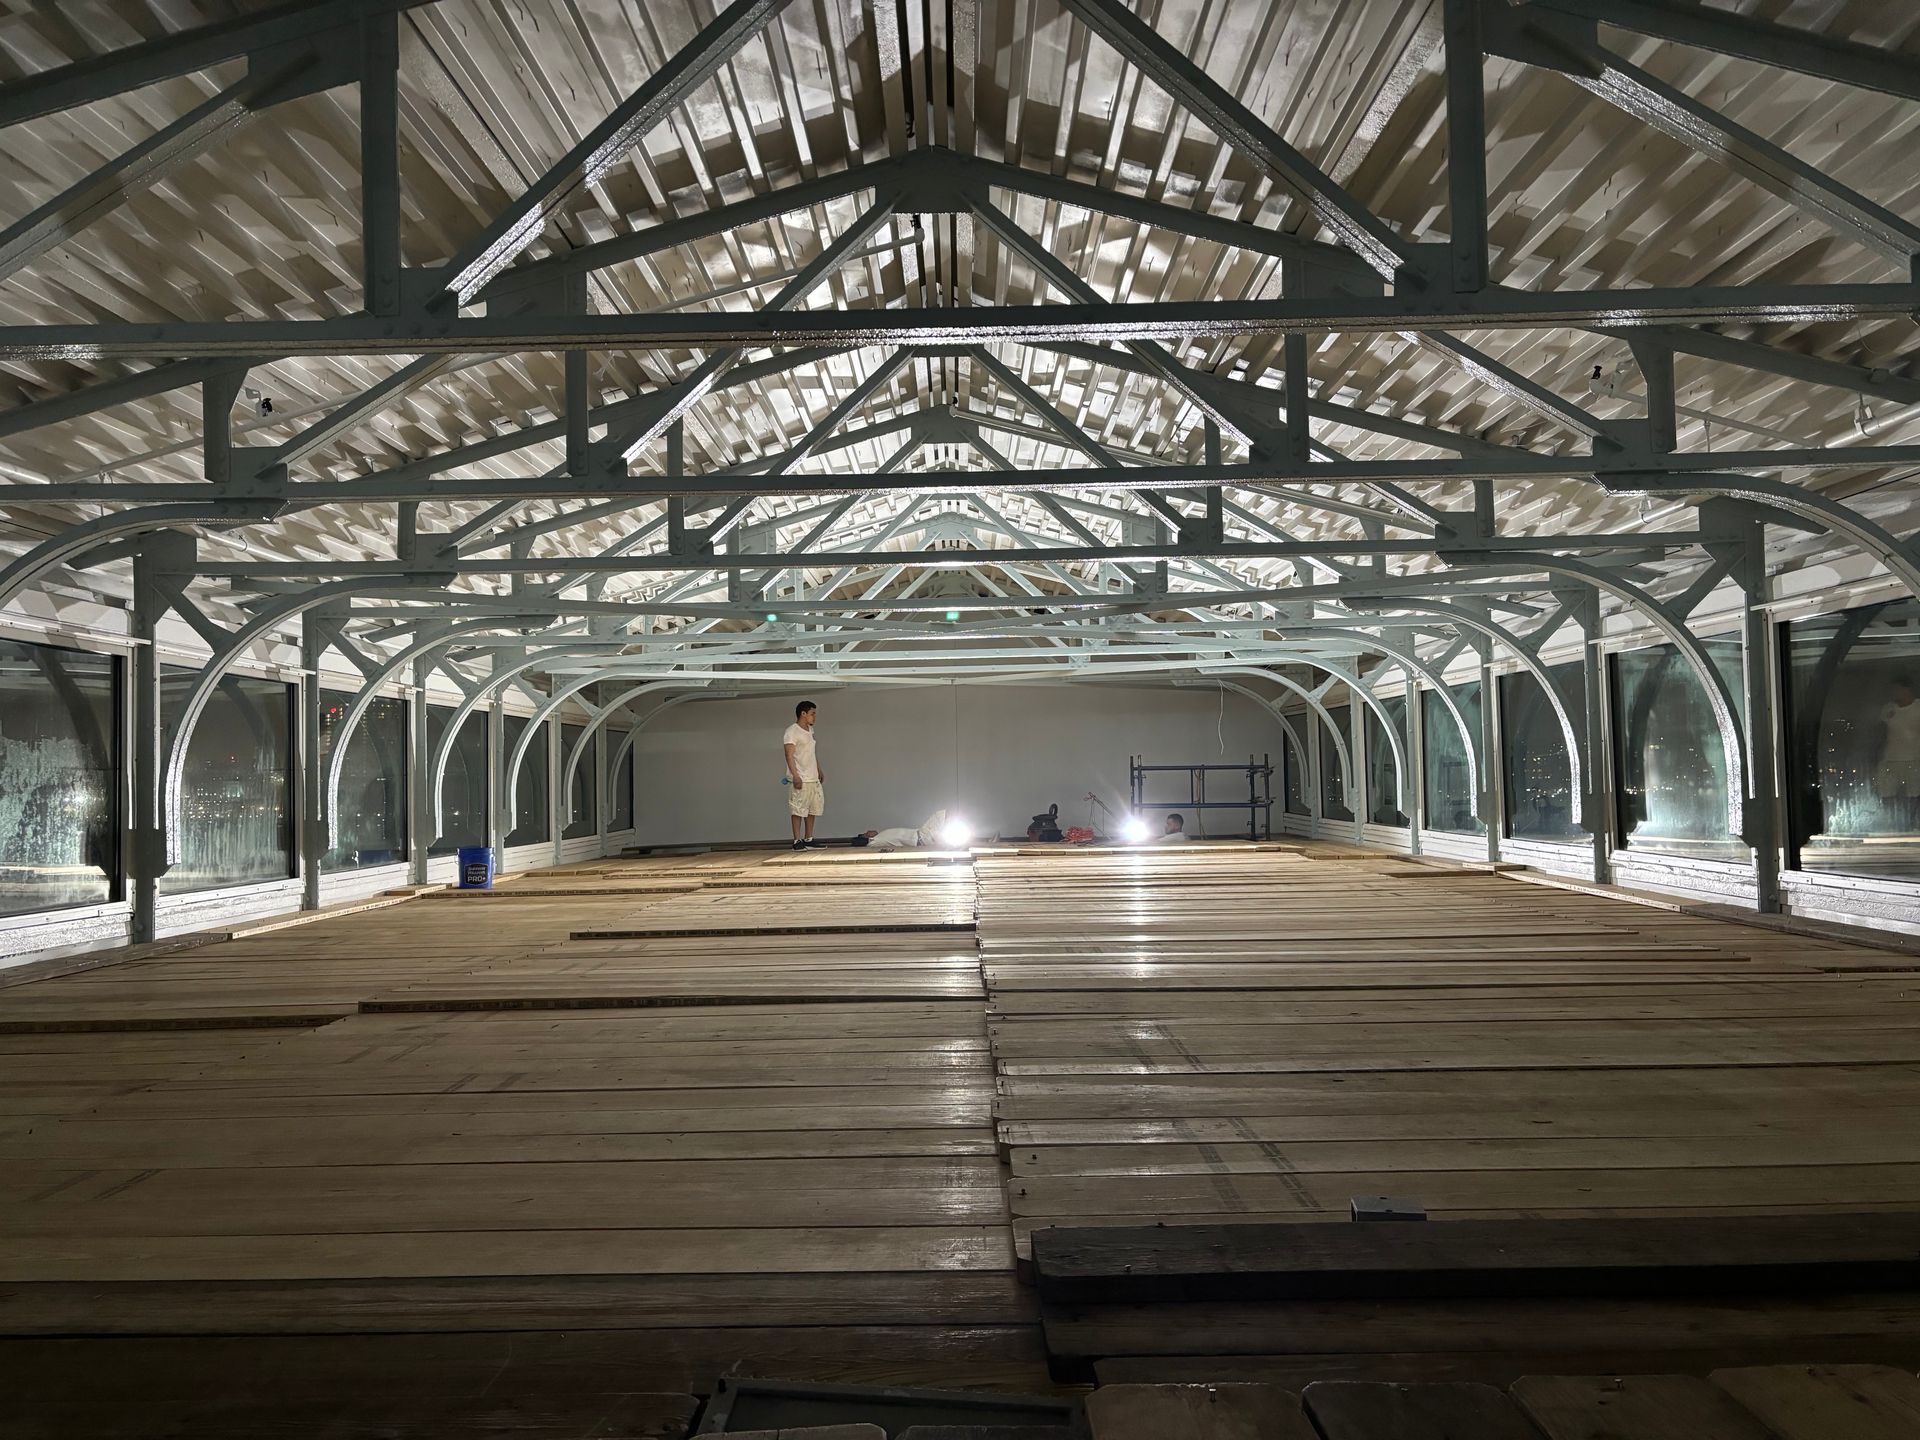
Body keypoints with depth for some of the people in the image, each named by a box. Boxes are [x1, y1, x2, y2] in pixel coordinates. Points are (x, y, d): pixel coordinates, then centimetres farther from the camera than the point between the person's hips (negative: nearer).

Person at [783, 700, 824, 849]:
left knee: (813, 808, 10)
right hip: (800, 779, -9)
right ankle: (797, 841, 0)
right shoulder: (792, 732, -11)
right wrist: (795, 776, -24)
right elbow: (789, 755, -17)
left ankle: (808, 839, 18)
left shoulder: (809, 730, 16)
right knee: (798, 810, -5)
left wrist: (819, 771, 24)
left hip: (813, 778, 9)